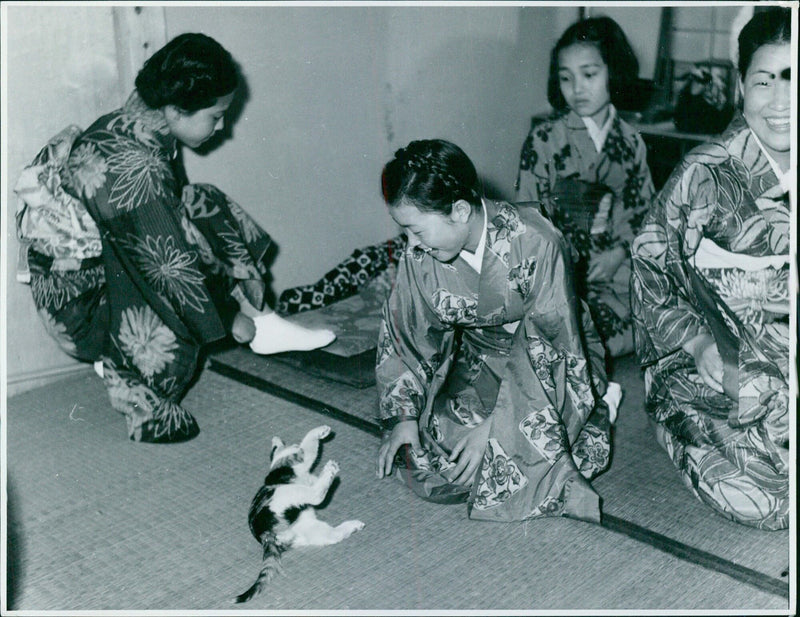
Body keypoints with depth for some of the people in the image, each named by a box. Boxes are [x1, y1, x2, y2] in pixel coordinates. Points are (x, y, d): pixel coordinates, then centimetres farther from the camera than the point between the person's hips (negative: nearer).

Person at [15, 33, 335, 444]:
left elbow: (178, 206, 10)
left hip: (102, 253, 9)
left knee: (204, 206, 0)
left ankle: (262, 323, 1)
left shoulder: (132, 125, -4)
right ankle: (145, 410, 3)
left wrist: (242, 271, 9)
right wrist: (231, 318, -11)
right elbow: (172, 269, -26)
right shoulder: (138, 169, -33)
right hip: (77, 291, -9)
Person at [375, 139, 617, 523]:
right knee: (427, 471, -14)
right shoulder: (419, 256, -15)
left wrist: (493, 424, -27)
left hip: (554, 364, -3)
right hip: (481, 360, 4)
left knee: (518, 475, -20)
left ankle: (594, 413, 10)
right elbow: (404, 336, 0)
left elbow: (548, 346, -24)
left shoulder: (534, 243, -28)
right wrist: (403, 416, -9)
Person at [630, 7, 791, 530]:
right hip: (718, 371, -3)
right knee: (758, 498, -17)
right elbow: (650, 270, -5)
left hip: (783, 368, 4)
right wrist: (699, 343, -16)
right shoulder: (705, 175, -9)